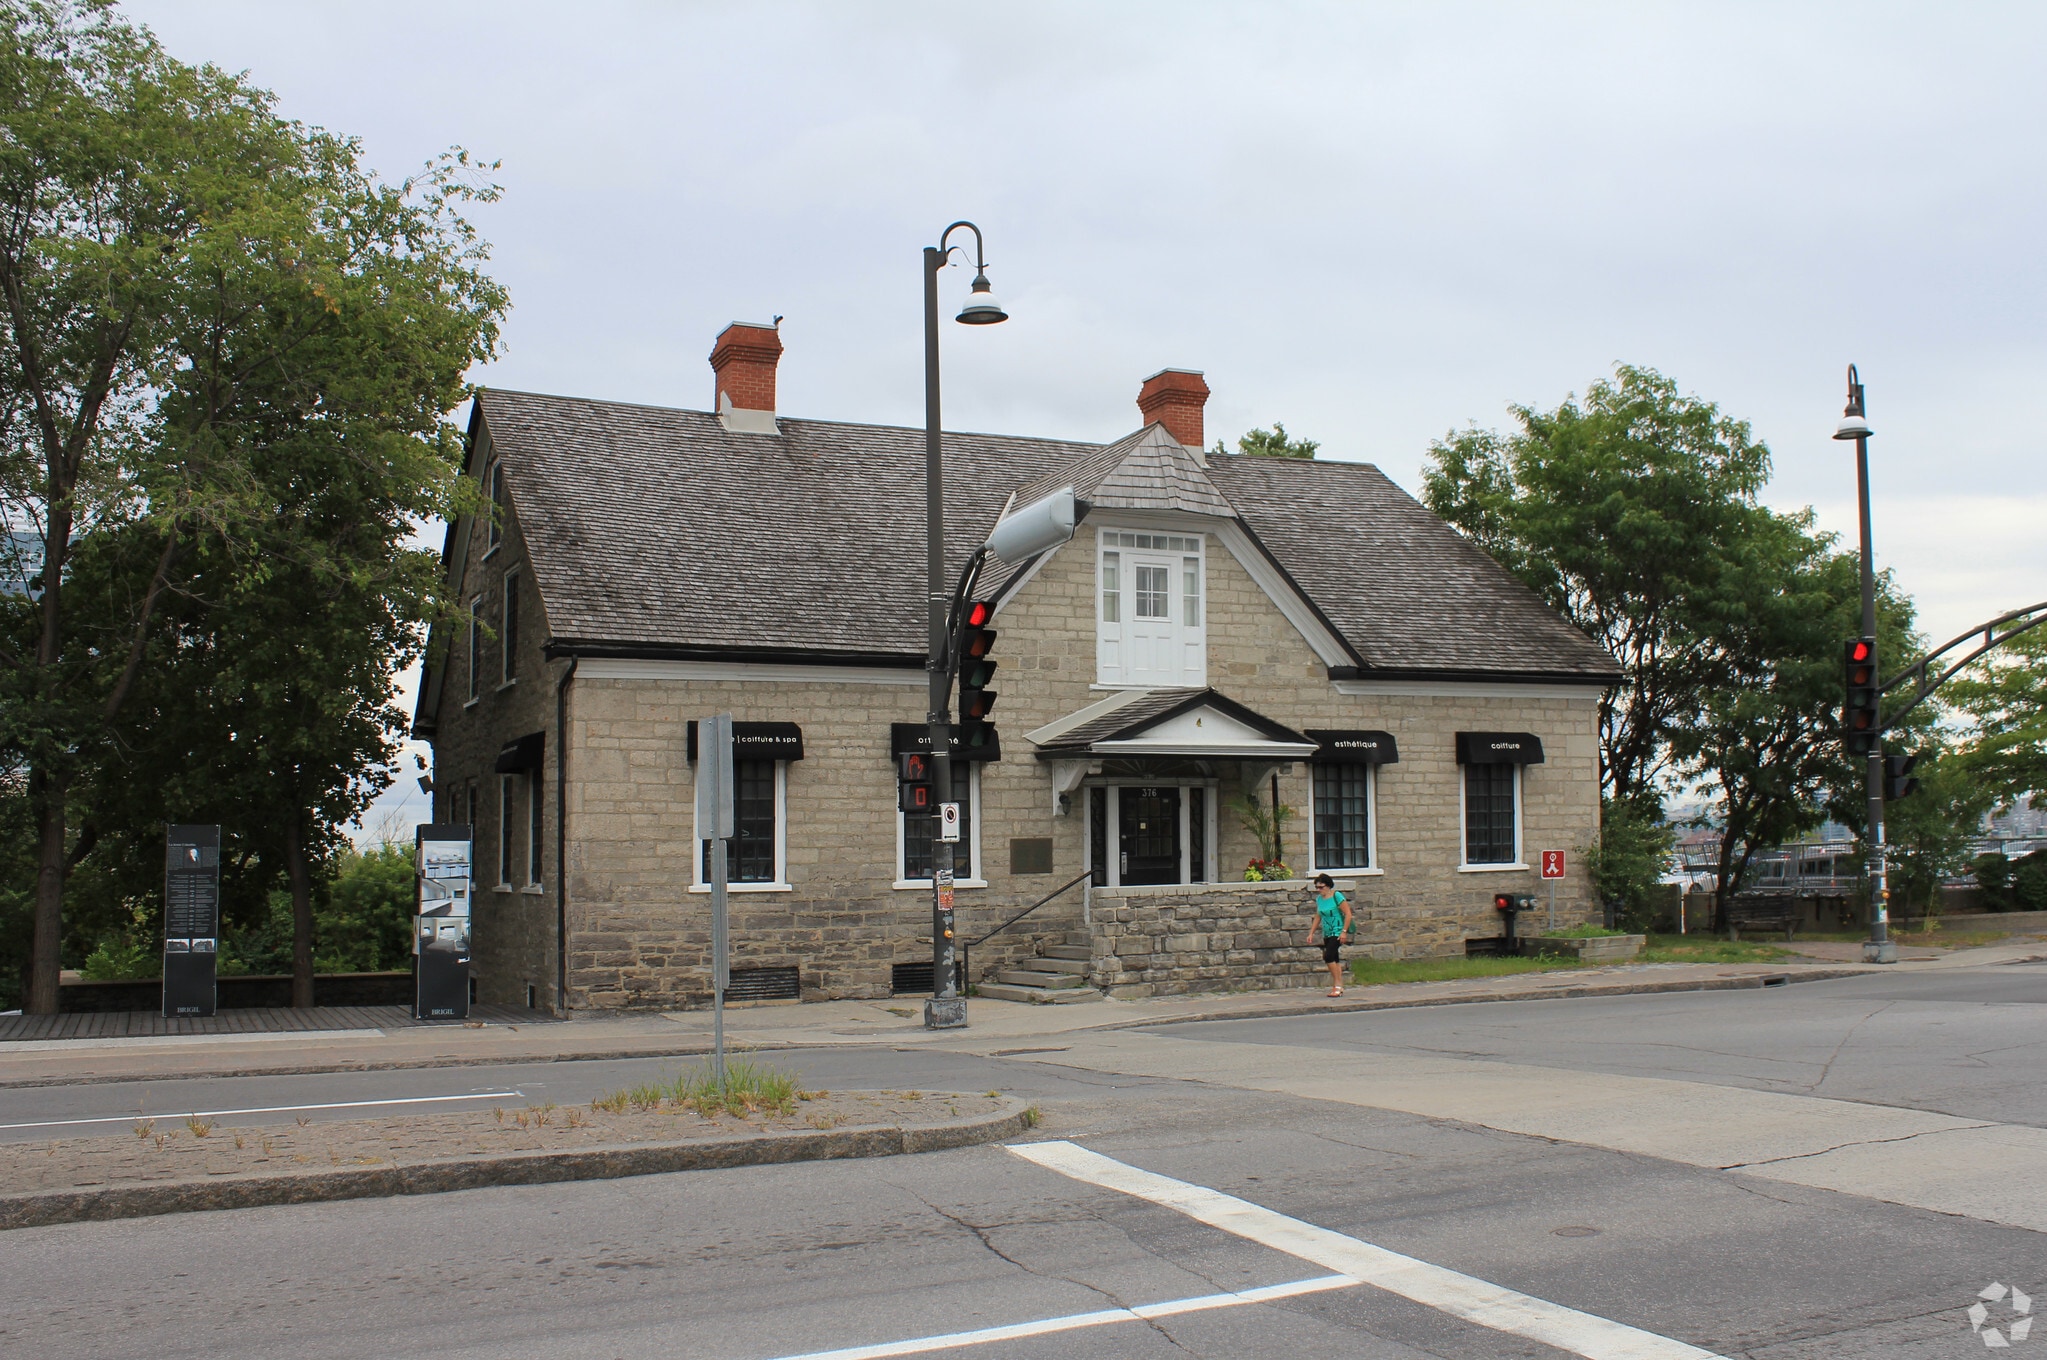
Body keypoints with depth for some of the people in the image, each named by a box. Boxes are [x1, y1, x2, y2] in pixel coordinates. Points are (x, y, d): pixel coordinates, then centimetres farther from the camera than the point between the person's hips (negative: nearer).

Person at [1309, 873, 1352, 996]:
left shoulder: (1336, 896, -12)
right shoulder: (1319, 899, 9)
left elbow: (1348, 914, -13)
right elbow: (1318, 917, 19)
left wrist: (1344, 931, -18)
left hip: (1337, 932, -7)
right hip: (1327, 933, 7)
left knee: (1329, 956, -18)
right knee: (1335, 960, 9)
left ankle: (1337, 985, -11)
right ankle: (1339, 987, 14)